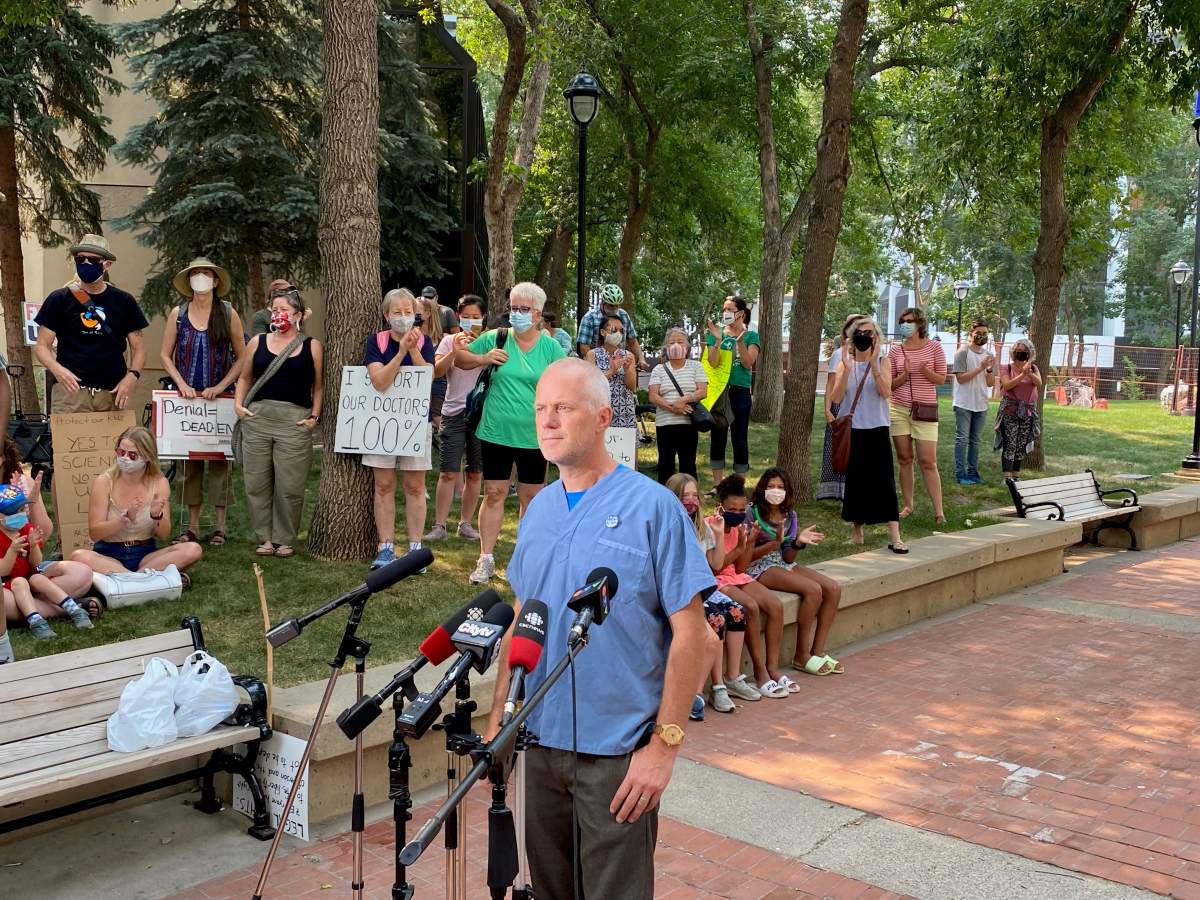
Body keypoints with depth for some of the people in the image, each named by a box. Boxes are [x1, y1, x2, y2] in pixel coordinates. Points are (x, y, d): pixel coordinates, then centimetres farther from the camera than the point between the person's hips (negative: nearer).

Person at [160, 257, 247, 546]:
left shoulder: (228, 314, 2)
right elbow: (165, 355, 8)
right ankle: (192, 525, 10)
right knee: (190, 458, 3)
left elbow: (242, 357, 2)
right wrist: (182, 384, -6)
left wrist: (221, 386, -8)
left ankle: (219, 525, 5)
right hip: (188, 396, 2)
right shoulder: (178, 314, 7)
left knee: (220, 457, -2)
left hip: (220, 396, -1)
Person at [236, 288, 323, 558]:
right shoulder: (258, 342, 11)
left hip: (295, 421, -3)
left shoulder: (312, 346, 5)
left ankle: (284, 539, 13)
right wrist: (238, 403, 5)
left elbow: (319, 386, 7)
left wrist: (314, 416, -3)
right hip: (257, 417, 3)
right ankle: (265, 537, 15)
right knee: (257, 482, 4)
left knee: (290, 485, -1)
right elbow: (245, 377, 19)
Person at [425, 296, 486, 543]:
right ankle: (439, 525, 1)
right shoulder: (450, 341, 4)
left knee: (475, 473, 7)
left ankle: (466, 523, 18)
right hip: (454, 412, -1)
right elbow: (437, 370, -9)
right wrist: (455, 351, -24)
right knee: (448, 473, -4)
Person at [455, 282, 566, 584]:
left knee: (531, 496, 11)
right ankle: (486, 559, 9)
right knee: (494, 493, 2)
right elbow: (460, 357, 8)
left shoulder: (550, 347, -2)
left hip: (534, 436, 0)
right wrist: (484, 358, -11)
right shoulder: (495, 338, 0)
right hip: (496, 432, 0)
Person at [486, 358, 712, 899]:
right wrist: (498, 713, 10)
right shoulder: (538, 509, 7)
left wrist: (665, 744, -16)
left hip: (619, 751, -6)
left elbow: (689, 632, -13)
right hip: (541, 738, 6)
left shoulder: (652, 507, -12)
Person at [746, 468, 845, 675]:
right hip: (759, 568, -7)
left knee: (834, 589, -11)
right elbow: (747, 556, -14)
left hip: (783, 565, 7)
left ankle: (818, 651, -7)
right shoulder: (752, 514, -10)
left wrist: (798, 542, -13)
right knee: (813, 590, -26)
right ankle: (801, 656, -14)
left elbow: (787, 558, 6)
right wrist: (775, 543, -24)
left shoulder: (789, 515, 8)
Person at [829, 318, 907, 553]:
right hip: (852, 430, 2)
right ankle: (858, 532, 20)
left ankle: (894, 536, -8)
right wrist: (847, 368, -19)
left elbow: (886, 392, -16)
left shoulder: (882, 363, 0)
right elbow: (837, 398, -9)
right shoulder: (845, 363, 3)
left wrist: (873, 364, -23)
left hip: (877, 429, -1)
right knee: (855, 480, 6)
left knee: (884, 480, -6)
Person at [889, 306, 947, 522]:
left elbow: (942, 379, 2)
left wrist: (926, 371, -18)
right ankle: (907, 505, 16)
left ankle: (939, 511, -2)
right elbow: (890, 384, 6)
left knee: (928, 462, -5)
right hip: (898, 408, 2)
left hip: (925, 409, -2)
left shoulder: (934, 347, 0)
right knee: (904, 459, 6)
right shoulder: (895, 351, 4)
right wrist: (904, 374, -13)